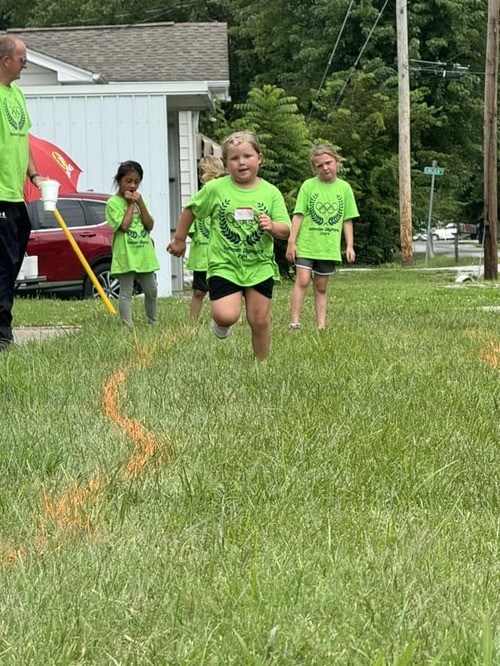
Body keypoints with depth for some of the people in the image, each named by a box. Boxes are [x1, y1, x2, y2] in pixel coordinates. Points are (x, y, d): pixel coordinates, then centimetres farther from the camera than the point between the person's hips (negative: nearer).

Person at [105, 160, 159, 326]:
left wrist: (140, 203, -6)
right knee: (126, 293, -5)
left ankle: (153, 323, 27)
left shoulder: (138, 200, 12)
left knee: (151, 291, 13)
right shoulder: (113, 202, -5)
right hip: (126, 255, -6)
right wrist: (130, 204, -9)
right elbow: (124, 225, -17)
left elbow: (149, 225, 2)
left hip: (144, 255, 6)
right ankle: (128, 326, -5)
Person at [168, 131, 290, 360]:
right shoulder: (215, 189, -5)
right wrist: (179, 240, 19)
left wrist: (273, 226, -25)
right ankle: (221, 323, 20)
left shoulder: (270, 192, -1)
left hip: (260, 266, 2)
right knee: (227, 316, -17)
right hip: (224, 265, -1)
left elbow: (285, 229, -2)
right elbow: (191, 210, 11)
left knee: (260, 320, 3)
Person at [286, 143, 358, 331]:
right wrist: (291, 242, -8)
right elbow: (298, 215, -2)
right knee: (302, 280, -13)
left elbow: (347, 220, 10)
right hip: (306, 244, -3)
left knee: (321, 287, 9)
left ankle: (321, 326, 11)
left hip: (329, 248, 3)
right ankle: (294, 323, -13)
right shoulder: (308, 185, -1)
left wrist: (350, 245, 5)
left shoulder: (344, 187, 6)